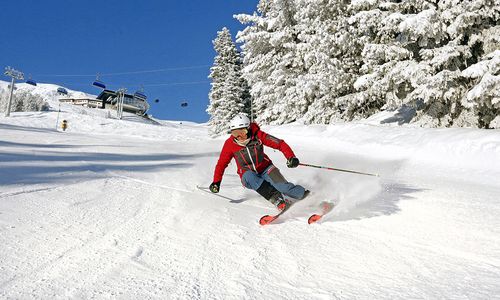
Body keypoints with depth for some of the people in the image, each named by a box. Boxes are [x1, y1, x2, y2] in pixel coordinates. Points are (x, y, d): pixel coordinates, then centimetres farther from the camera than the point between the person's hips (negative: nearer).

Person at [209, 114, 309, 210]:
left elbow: (280, 144, -15)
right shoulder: (230, 144, -13)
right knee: (249, 176, -34)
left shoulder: (257, 135, -16)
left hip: (265, 170, 0)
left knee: (281, 186, -26)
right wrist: (216, 182, -6)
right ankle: (276, 198, -33)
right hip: (249, 177, 1)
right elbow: (221, 163, -1)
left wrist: (291, 157, -29)